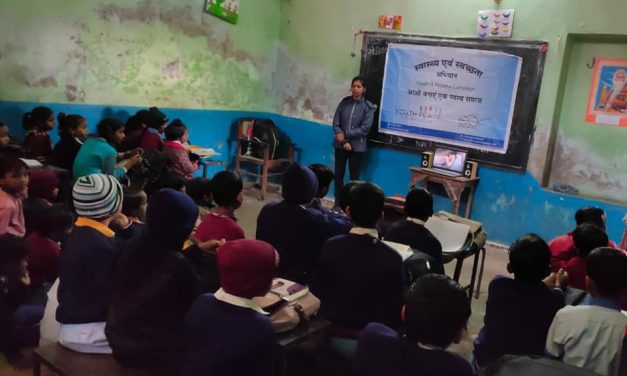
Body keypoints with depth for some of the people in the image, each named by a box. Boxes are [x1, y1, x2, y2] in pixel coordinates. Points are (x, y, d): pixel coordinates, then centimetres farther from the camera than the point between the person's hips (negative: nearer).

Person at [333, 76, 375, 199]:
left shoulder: (368, 107, -6)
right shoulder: (344, 102, 2)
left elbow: (365, 129, -11)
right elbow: (336, 123, -1)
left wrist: (345, 134, -13)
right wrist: (344, 142, -13)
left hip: (357, 147, -3)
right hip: (340, 145, 3)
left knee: (354, 178, 4)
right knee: (338, 175, 8)